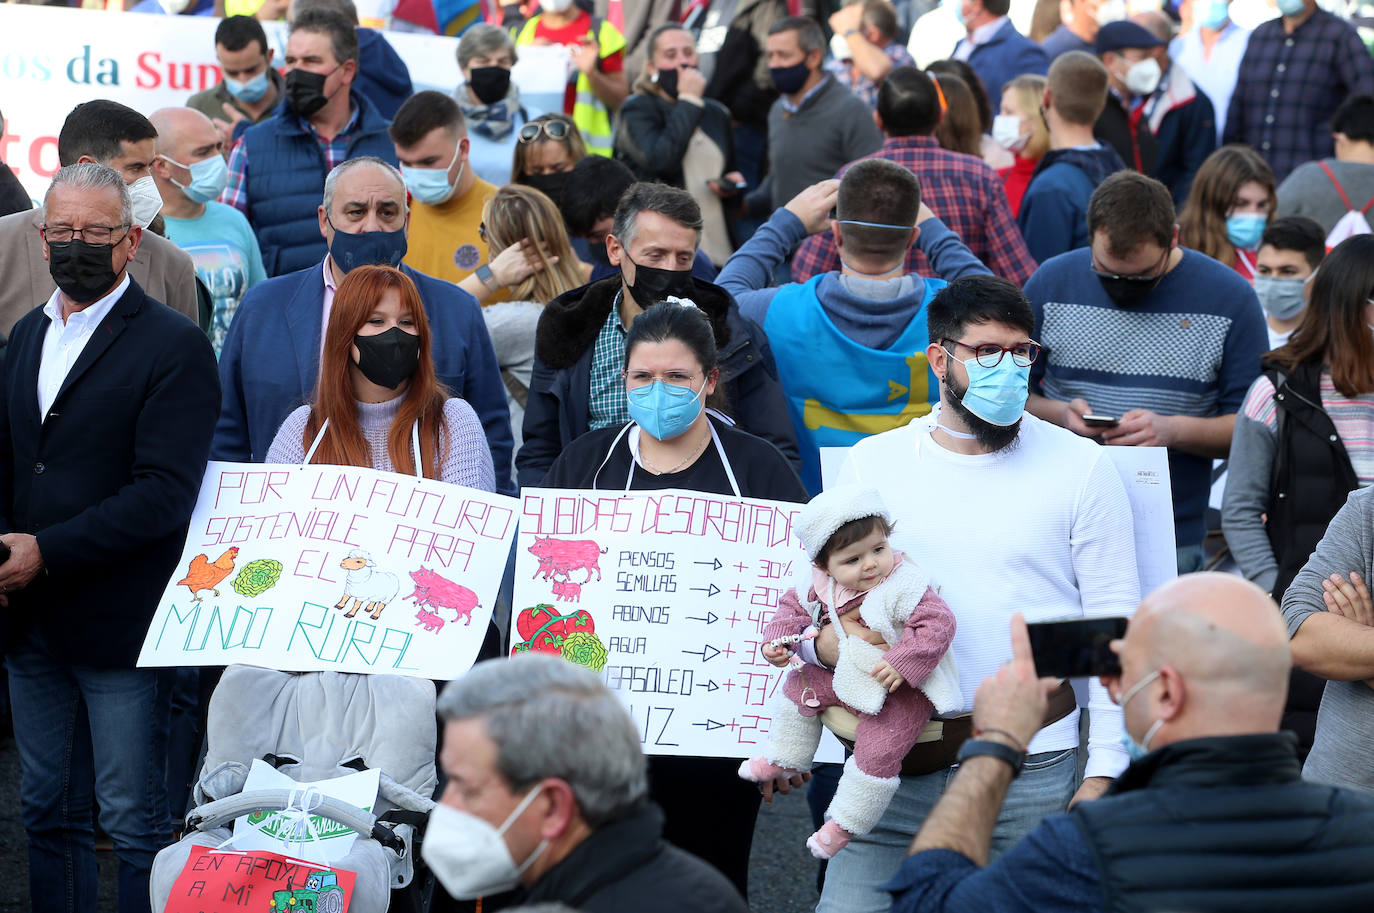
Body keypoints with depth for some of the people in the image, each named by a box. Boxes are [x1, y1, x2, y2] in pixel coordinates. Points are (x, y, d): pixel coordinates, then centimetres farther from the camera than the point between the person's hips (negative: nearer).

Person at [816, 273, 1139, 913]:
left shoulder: (1081, 467, 2)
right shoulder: (872, 463, 8)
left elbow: (1115, 626, 2)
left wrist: (1103, 773, -3)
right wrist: (828, 641, -13)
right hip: (893, 764, 2)